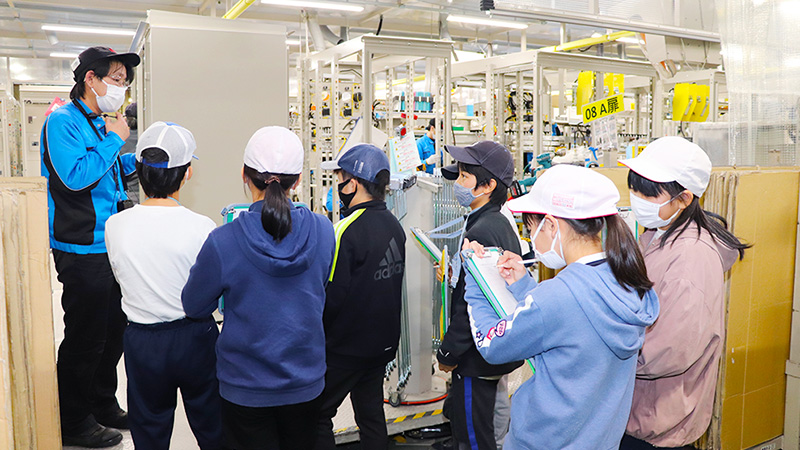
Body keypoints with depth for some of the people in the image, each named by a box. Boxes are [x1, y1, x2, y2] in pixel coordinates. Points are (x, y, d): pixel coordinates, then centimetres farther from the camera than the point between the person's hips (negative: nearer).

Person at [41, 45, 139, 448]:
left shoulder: (100, 124, 14)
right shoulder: (63, 121, -12)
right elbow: (77, 176, -24)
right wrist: (115, 140, -15)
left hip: (111, 245, 9)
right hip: (82, 250, -9)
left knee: (114, 331, 17)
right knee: (84, 339, 2)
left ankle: (103, 404, 34)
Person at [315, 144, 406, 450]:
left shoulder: (348, 230, -21)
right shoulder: (395, 225, 3)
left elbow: (333, 296, -22)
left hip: (346, 346, -7)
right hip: (384, 343, 8)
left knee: (317, 414, 7)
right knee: (372, 415, 18)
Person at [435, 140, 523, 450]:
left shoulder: (480, 232, -24)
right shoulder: (502, 224, 7)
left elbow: (471, 306, -24)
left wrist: (448, 354, -15)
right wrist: (456, 275, 10)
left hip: (477, 355, -10)